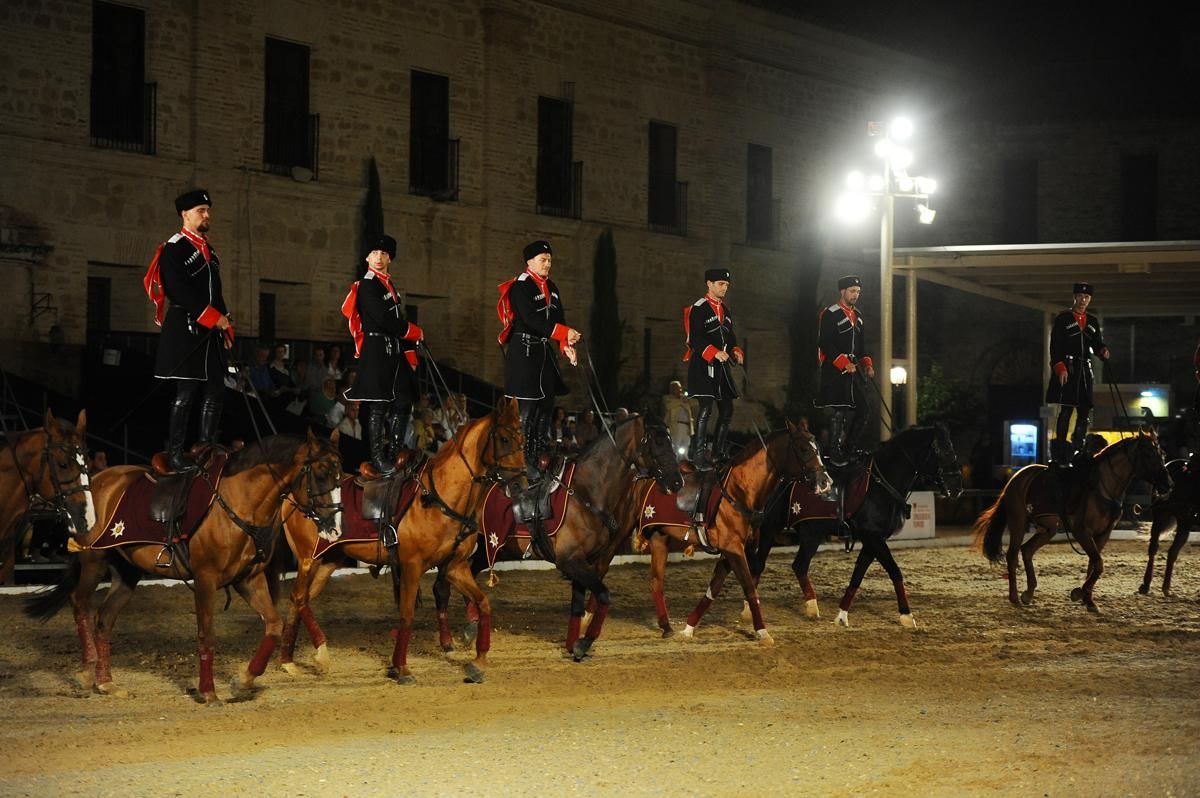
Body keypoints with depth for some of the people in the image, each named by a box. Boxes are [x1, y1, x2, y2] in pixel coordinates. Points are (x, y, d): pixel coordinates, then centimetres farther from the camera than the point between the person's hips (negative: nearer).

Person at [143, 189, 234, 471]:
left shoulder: (208, 250, 18)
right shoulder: (174, 249, -8)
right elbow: (180, 291, -17)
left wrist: (225, 325, 14)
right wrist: (214, 318, -17)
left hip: (211, 333, 8)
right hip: (186, 330, -8)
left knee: (216, 391, 6)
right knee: (186, 393, -8)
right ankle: (175, 456, -4)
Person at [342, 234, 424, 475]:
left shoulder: (390, 286, 19)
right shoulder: (367, 286, -8)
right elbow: (383, 320, -17)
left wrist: (410, 355, 16)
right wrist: (415, 332, -8)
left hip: (395, 353, 9)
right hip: (377, 352, -9)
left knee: (403, 403, 7)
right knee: (379, 406, -7)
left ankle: (393, 454, 14)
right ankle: (378, 458, -3)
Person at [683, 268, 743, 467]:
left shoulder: (725, 310, 17)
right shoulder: (698, 309, -9)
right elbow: (695, 339, -17)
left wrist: (736, 352, 1)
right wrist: (715, 353, -28)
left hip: (721, 367, 8)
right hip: (702, 365, -8)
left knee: (727, 410, 8)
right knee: (706, 408, -13)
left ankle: (719, 451, 17)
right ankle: (699, 453, -10)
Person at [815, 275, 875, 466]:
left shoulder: (858, 315, 17)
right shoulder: (830, 314, -9)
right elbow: (825, 344, -15)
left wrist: (867, 365, 9)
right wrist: (844, 364, -20)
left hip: (853, 371, 8)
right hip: (835, 372, -8)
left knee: (862, 407, 6)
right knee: (842, 411, -11)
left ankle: (850, 448, 18)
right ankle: (835, 454, -4)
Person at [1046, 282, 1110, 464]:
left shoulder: (1093, 322, 17)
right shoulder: (1062, 319, 1)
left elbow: (1096, 344, 18)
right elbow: (1055, 346, -5)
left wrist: (1102, 351, -5)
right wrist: (1060, 367, -15)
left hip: (1085, 371, 6)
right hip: (1067, 369, -6)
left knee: (1085, 411, 3)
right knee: (1066, 411, -11)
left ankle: (1077, 452, 9)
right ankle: (1059, 455, -12)